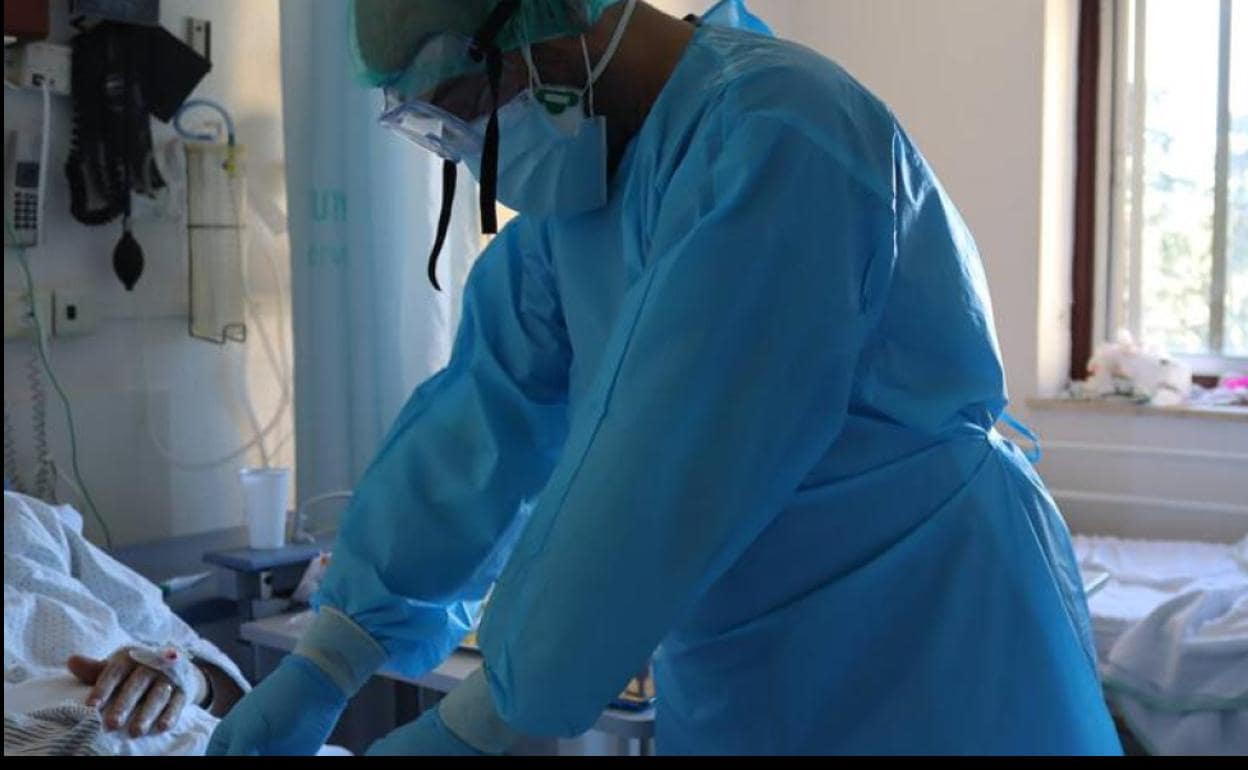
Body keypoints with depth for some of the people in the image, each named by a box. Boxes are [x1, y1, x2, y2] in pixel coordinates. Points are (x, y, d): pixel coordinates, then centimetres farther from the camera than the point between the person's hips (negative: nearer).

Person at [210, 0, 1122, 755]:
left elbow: (668, 477, -28)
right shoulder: (583, 172, 2)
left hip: (924, 661, -7)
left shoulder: (773, 140, -25)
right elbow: (486, 414, 0)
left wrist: (474, 725, -19)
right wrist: (326, 664, -4)